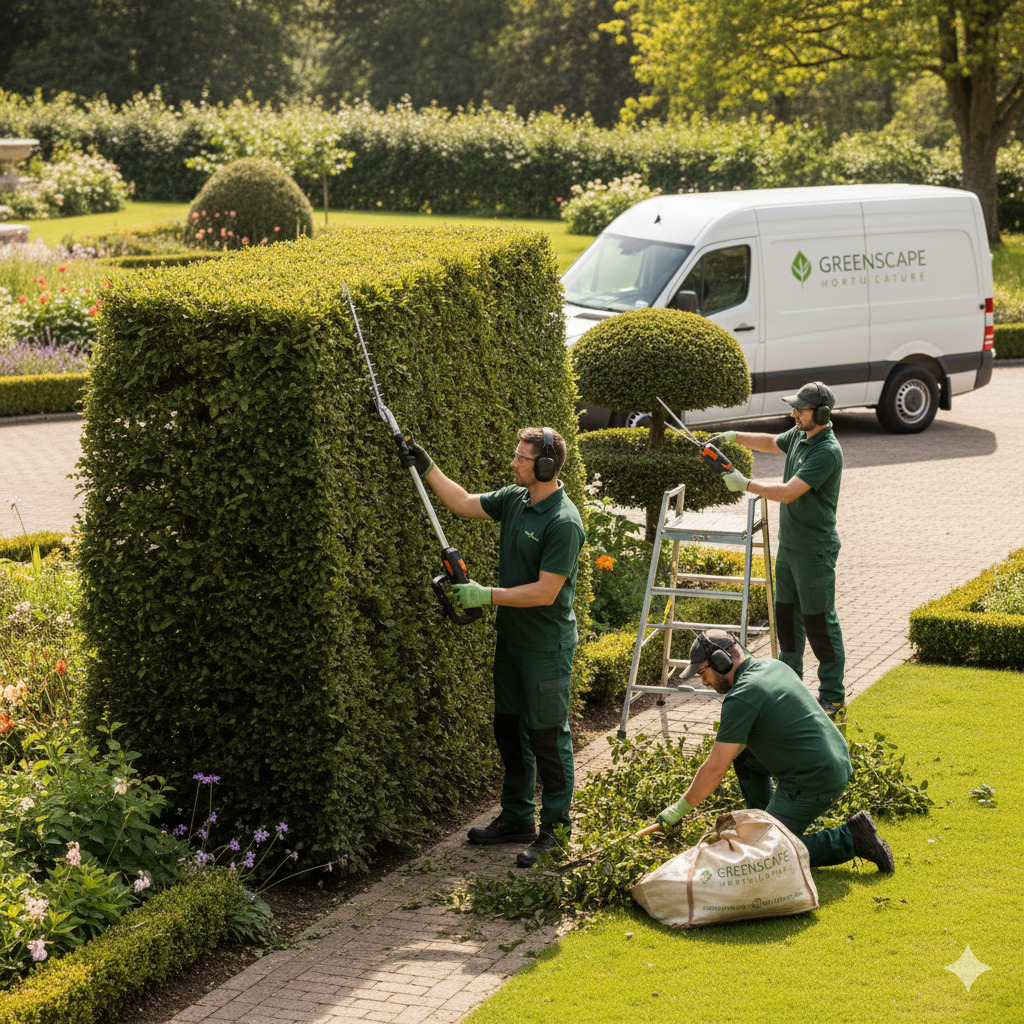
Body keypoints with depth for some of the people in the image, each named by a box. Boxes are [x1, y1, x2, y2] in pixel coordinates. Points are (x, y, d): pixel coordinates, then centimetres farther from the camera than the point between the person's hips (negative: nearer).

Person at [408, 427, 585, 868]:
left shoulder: (563, 522, -22)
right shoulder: (514, 499, 4)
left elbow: (545, 592, -24)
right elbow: (463, 503, 15)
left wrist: (487, 595, -21)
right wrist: (428, 469, 6)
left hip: (547, 645, -9)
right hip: (511, 637, 9)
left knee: (548, 736, -1)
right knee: (509, 729, 16)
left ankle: (554, 829, 8)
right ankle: (517, 818, 28)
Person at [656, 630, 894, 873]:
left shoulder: (741, 698, -17)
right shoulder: (773, 665, 9)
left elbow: (715, 770, -15)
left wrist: (680, 809, -4)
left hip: (813, 782, -9)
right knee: (742, 753, 18)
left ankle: (850, 839, -5)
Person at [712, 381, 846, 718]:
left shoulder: (827, 451, -22)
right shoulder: (800, 435, 7)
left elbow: (788, 492, -27)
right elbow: (772, 442, 29)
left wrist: (746, 484, -18)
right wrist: (734, 436, 16)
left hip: (814, 552, -10)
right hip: (788, 545, 10)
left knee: (819, 622, -4)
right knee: (786, 614, 18)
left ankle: (833, 696, 4)